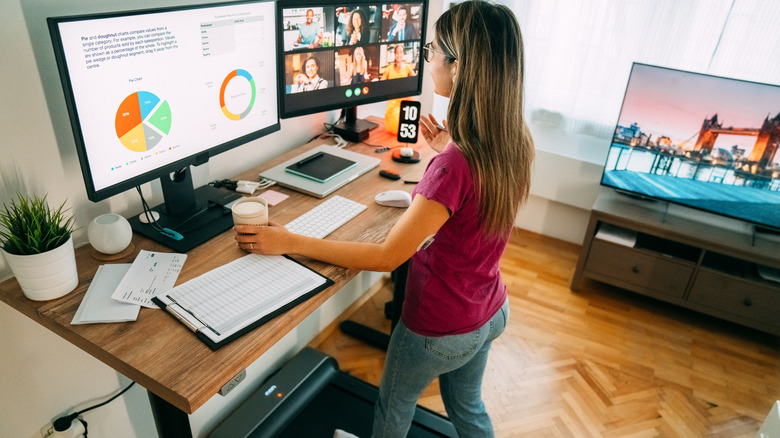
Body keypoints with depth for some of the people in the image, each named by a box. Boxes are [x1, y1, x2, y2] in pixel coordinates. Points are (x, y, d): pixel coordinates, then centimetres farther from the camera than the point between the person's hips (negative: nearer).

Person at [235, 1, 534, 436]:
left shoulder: (453, 167, -36)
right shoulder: (516, 142, -11)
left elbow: (386, 256, -29)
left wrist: (290, 242, -22)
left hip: (440, 330, -7)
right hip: (491, 313, 7)